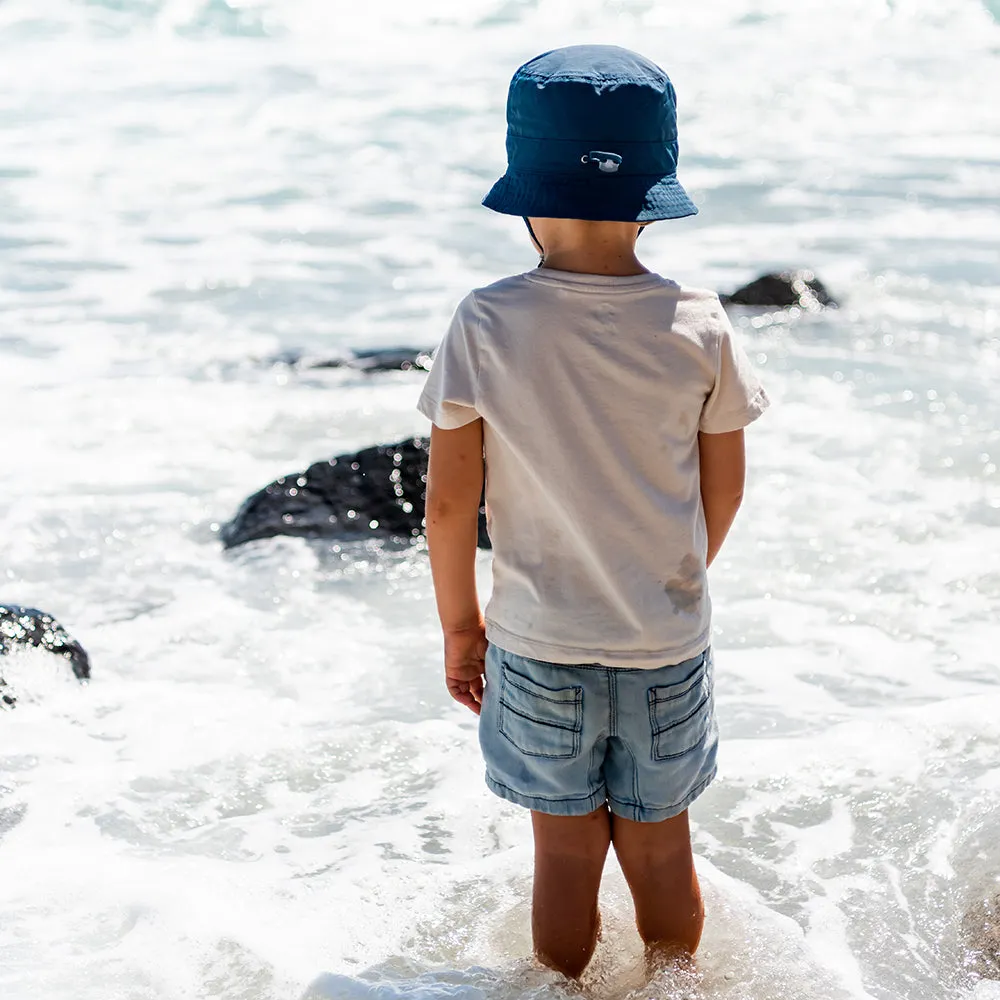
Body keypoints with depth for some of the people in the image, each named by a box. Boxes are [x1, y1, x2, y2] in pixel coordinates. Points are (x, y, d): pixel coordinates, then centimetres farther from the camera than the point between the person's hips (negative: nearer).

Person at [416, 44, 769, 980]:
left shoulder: (486, 325, -15)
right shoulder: (697, 324, -11)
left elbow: (449, 500, -11)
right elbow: (724, 491, -1)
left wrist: (458, 624, 5)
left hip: (539, 647, -1)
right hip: (669, 643, 1)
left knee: (566, 855, 16)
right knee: (661, 848, 20)